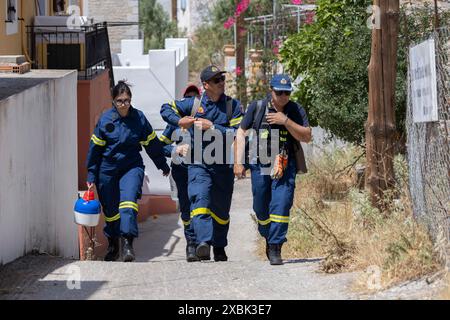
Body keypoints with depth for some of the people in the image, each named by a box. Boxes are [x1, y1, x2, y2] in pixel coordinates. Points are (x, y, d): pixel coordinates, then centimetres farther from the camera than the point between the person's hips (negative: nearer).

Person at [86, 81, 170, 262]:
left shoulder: (139, 118, -3)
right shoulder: (105, 119, -4)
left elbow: (152, 144, 10)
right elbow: (95, 147, 4)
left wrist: (163, 166, 21)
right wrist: (92, 176, 5)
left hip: (132, 167, -1)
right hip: (107, 169, 1)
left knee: (128, 201, -24)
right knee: (110, 210, 9)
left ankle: (127, 243, -30)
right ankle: (113, 247, 28)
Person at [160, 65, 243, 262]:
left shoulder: (232, 105, 1)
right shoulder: (193, 104, 3)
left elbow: (237, 133, -10)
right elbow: (166, 109, 14)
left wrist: (212, 127, -16)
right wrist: (179, 121, -6)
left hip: (223, 165, 1)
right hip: (198, 163, -1)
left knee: (221, 209, 12)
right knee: (200, 201, -22)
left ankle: (219, 248, 28)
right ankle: (204, 242, -35)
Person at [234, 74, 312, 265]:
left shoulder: (296, 111, 1)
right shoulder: (257, 107, 1)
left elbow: (307, 137, -5)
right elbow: (241, 133, 6)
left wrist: (286, 121, -16)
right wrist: (238, 162, 0)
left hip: (285, 166, -1)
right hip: (260, 165, 1)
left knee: (281, 205, -14)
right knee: (261, 208, 8)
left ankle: (275, 248, -10)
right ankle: (269, 239, 33)